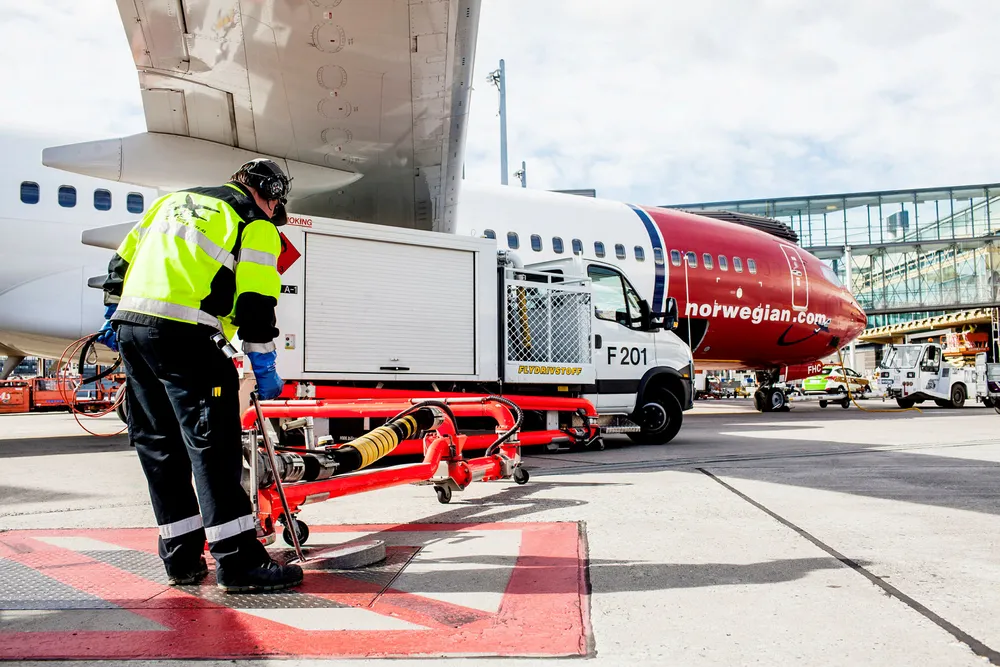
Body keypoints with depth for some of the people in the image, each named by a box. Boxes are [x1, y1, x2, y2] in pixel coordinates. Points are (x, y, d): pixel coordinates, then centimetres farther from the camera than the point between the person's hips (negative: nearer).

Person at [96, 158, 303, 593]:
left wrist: (114, 315, 31)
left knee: (158, 444, 11)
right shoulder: (257, 225, 5)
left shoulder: (173, 200, 26)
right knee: (213, 446, -8)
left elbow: (123, 260, 25)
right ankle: (237, 561, -7)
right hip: (183, 334, -7)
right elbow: (255, 302, -3)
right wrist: (264, 369, 2)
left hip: (130, 326, 8)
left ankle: (181, 559, 17)